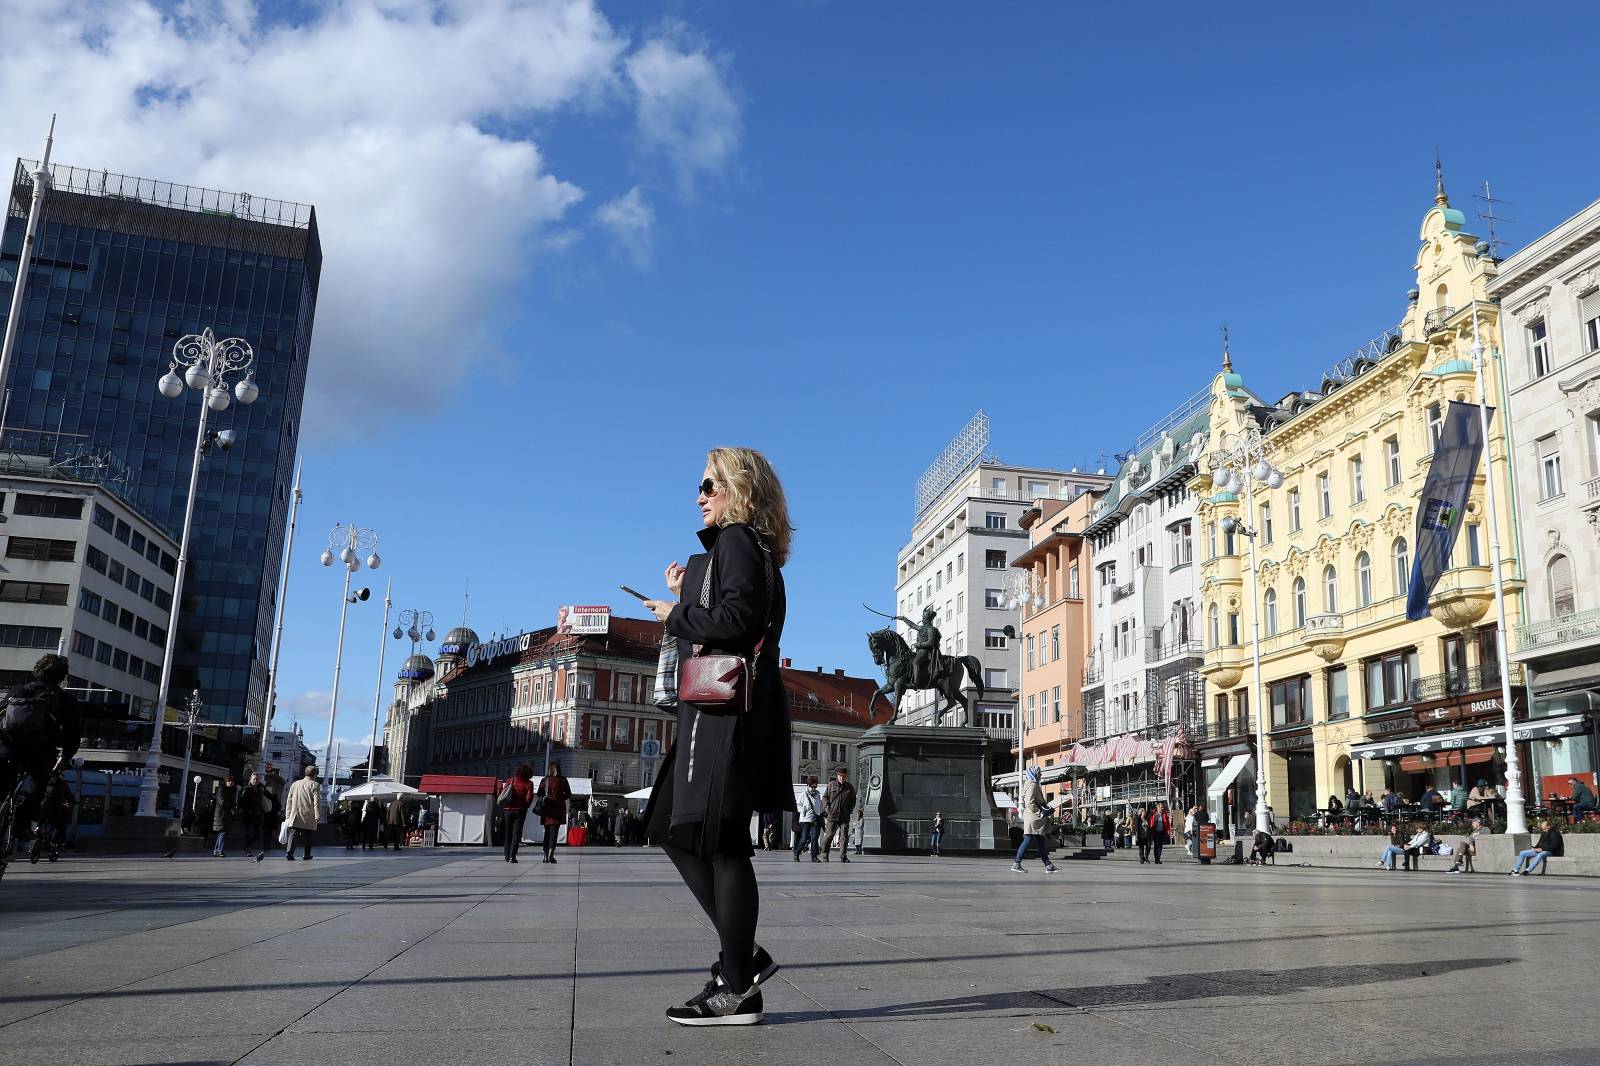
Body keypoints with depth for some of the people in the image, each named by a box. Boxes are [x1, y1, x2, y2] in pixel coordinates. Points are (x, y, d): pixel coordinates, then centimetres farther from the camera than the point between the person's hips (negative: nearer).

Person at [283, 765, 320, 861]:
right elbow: (317, 802, -9)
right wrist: (318, 816, -8)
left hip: (294, 817, 3)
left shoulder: (295, 784, 13)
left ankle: (289, 852, -14)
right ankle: (306, 855, 11)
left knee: (293, 835, 2)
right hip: (308, 817, -3)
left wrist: (288, 815, 17)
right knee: (307, 837, 8)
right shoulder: (315, 785, -3)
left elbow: (289, 801, 14)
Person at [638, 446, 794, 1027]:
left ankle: (736, 989, 2)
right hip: (715, 710, 10)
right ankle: (742, 956, 16)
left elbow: (736, 620, -21)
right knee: (677, 831, 13)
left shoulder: (736, 541, -7)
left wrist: (675, 615, -8)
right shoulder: (744, 546, 22)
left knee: (719, 840, -6)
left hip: (726, 711, -10)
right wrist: (686, 598, 17)